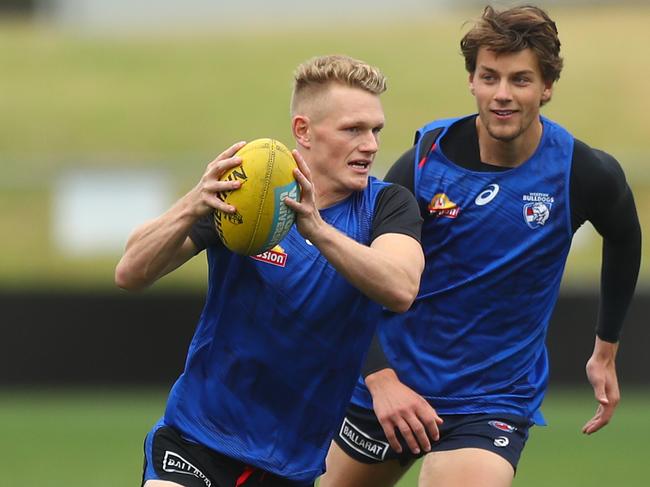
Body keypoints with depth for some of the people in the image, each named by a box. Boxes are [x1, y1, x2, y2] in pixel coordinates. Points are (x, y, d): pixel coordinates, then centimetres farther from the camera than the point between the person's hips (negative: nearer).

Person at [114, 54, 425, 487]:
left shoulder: (388, 205, -5)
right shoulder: (239, 193, -8)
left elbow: (401, 289, -26)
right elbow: (131, 274, -17)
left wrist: (316, 227, -41)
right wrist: (192, 208, -35)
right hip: (195, 439, -2)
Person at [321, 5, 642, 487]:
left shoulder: (585, 174, -10)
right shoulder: (424, 163, -12)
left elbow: (624, 239, 13)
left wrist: (606, 350, 21)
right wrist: (380, 378, -24)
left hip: (493, 401, -2)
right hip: (393, 385, 2)